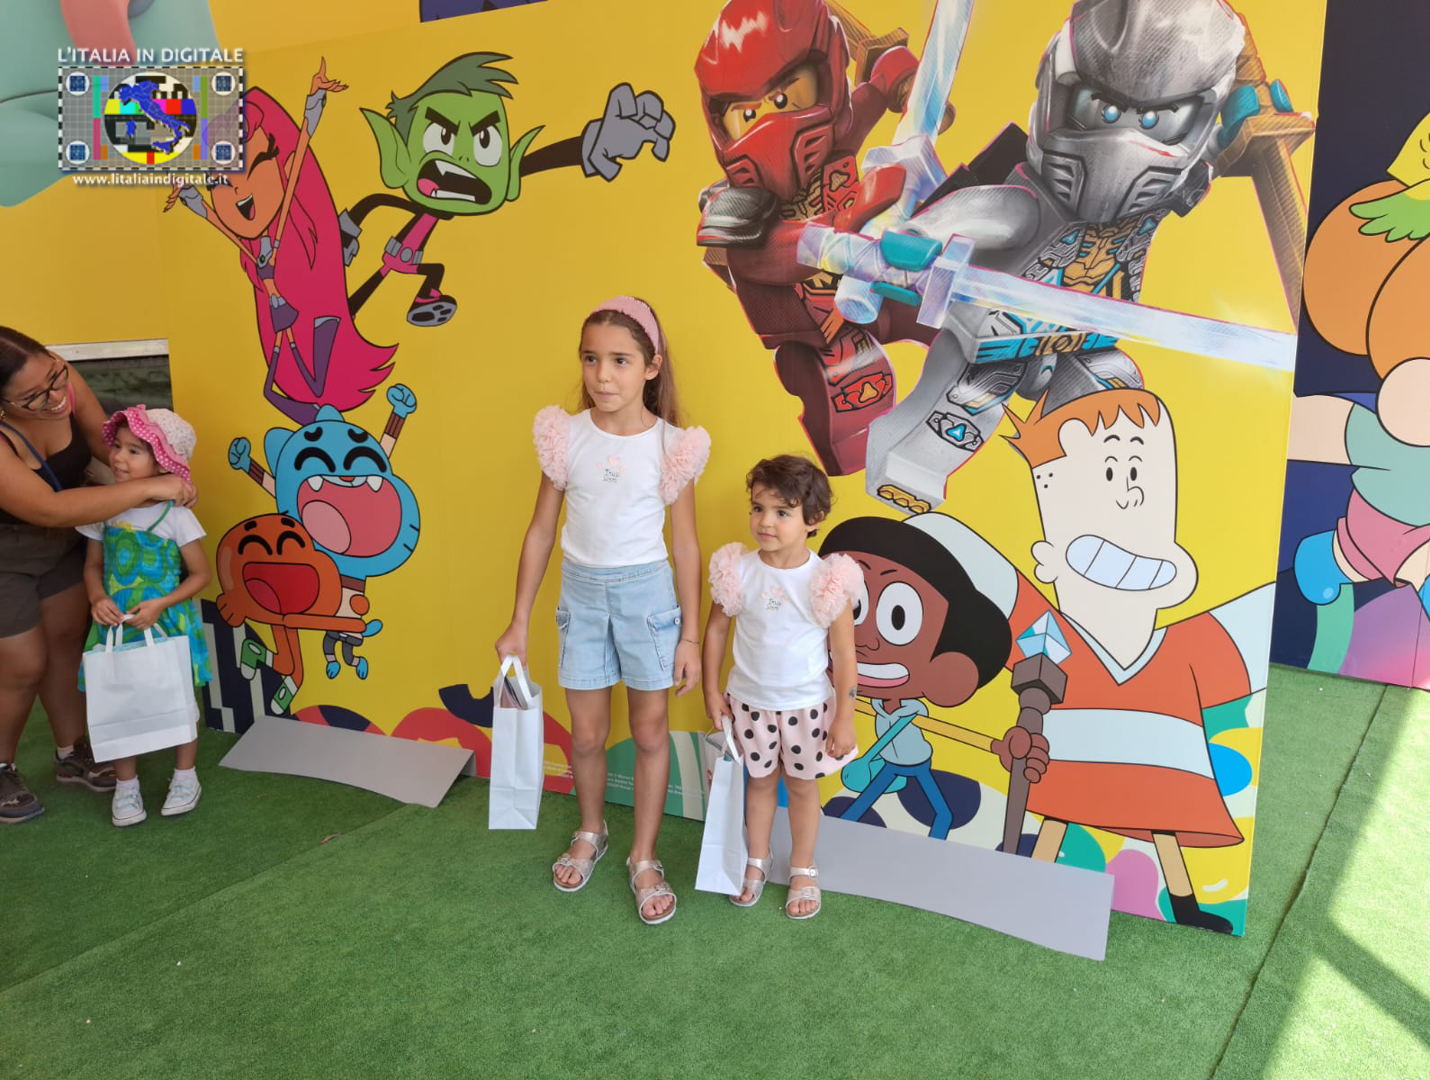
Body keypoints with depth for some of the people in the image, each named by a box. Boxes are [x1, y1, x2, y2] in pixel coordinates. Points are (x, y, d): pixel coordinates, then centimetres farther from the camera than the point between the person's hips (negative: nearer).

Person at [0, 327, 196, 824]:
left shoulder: (63, 382, -22)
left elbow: (107, 442, -8)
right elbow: (47, 508, -43)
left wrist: (165, 476, -24)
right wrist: (146, 488, -43)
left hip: (60, 539, 6)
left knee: (68, 639, 15)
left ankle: (72, 754, 34)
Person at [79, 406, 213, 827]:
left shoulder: (176, 515, -14)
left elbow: (201, 574, -9)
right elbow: (93, 565, 7)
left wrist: (160, 604, -19)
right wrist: (98, 598, -12)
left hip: (167, 624, -3)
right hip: (115, 625, 3)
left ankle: (185, 776, 30)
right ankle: (125, 786, 26)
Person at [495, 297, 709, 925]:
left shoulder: (670, 445, -11)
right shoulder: (566, 437, -7)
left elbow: (685, 545, -4)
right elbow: (541, 530, 1)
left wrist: (690, 635, -3)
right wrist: (518, 622, 3)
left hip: (646, 591, -1)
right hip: (582, 590, 2)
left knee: (650, 732, 9)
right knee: (587, 734, 13)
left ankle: (644, 858, 27)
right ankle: (590, 833, 40)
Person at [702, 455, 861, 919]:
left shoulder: (827, 580, -19)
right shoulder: (738, 571, -13)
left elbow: (844, 654, -12)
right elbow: (716, 628, 0)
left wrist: (845, 718, -9)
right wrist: (712, 689, 2)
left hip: (806, 704, -1)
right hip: (750, 701, 2)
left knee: (802, 786, 16)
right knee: (760, 781, 20)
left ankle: (803, 870, 37)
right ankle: (757, 860, 41)